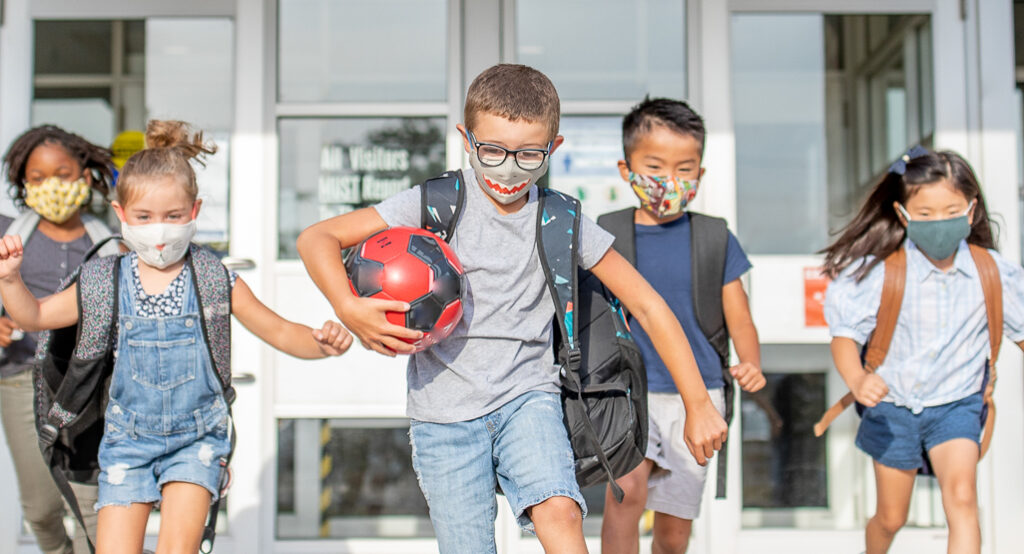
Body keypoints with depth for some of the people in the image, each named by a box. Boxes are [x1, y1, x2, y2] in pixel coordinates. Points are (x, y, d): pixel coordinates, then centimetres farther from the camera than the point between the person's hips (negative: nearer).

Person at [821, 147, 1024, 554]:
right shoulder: (883, 272, -15)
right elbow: (845, 335, -16)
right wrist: (857, 379, -36)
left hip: (955, 406, 0)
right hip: (893, 406, 0)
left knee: (961, 498, -23)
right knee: (890, 519, 14)